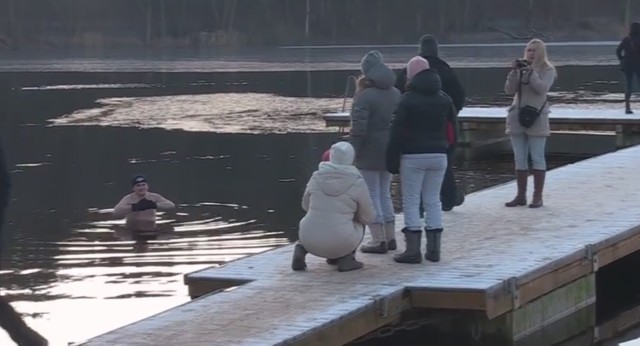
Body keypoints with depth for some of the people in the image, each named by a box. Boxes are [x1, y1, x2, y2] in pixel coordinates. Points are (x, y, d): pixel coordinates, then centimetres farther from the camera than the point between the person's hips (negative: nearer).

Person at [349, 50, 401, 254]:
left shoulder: (365, 97, -17)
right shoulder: (395, 94, 6)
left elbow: (358, 128, -21)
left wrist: (352, 152, -12)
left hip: (369, 153, -7)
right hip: (390, 151, 7)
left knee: (372, 195, 1)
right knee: (384, 193, 18)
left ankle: (378, 240, 0)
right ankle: (390, 238, 19)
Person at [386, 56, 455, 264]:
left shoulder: (408, 99, -10)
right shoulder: (444, 99, 8)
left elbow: (397, 131, -11)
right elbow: (452, 125, 12)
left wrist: (392, 159, -6)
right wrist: (446, 147, 15)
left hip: (413, 156, -5)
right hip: (438, 154, 5)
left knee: (411, 202, 0)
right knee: (433, 200, 11)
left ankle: (413, 250, -4)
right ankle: (434, 249, 10)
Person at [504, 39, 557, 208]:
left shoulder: (547, 70, 0)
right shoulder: (520, 68, 10)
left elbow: (542, 88, -16)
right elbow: (509, 90, 1)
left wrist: (531, 72, -19)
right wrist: (514, 72, -11)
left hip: (536, 118, -5)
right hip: (517, 118, 5)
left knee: (537, 158, -3)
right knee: (520, 159, 8)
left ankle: (538, 196, 0)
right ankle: (521, 196, 14)